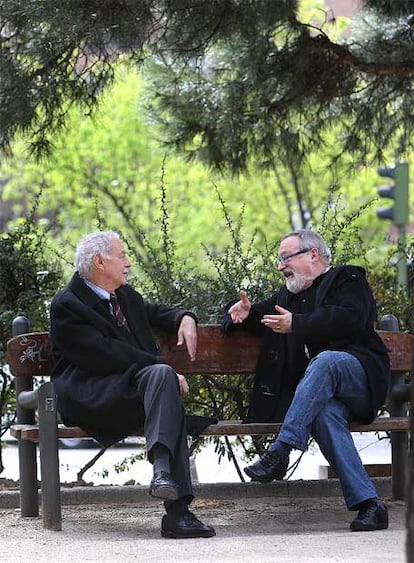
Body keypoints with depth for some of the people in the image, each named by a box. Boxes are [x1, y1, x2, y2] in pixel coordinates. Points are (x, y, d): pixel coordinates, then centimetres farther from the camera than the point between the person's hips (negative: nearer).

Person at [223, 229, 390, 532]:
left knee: (325, 360, -37)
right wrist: (243, 312, 11)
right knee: (325, 413, -33)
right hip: (323, 392, 4)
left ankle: (280, 451, -45)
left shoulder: (348, 280, 9)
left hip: (361, 376, -4)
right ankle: (368, 503, -41)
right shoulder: (286, 296, 29)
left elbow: (350, 319, -11)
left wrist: (296, 324, -15)